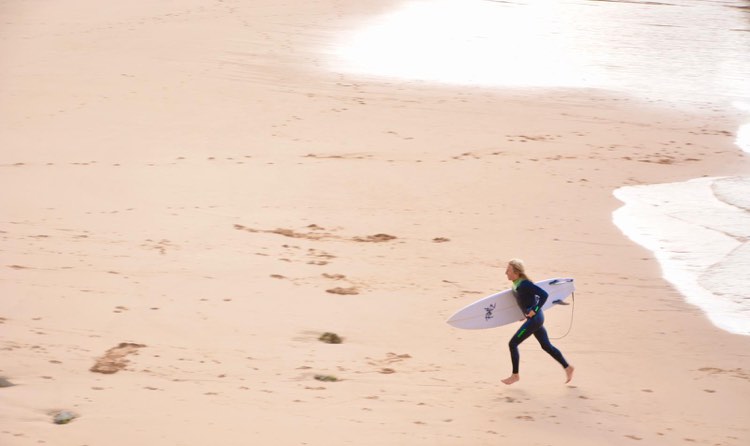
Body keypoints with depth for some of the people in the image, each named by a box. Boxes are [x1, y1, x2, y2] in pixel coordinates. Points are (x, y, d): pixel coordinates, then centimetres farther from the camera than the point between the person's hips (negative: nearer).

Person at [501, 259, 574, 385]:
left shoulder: (525, 284, -21)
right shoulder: (516, 284, 6)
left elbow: (544, 294, -26)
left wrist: (534, 310, -23)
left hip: (534, 319, -10)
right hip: (534, 319, 10)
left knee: (513, 344, -4)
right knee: (546, 345, 16)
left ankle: (515, 375, 7)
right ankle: (567, 367, 24)